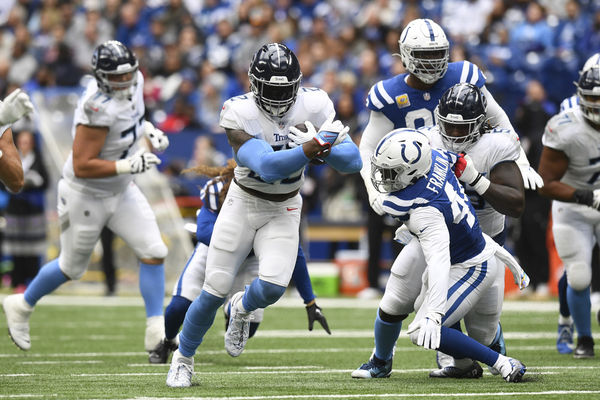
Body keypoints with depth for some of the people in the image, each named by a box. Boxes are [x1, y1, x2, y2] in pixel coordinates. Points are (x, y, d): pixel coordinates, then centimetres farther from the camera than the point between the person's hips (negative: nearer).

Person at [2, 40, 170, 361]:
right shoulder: (98, 109, -33)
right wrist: (127, 166, -36)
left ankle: (156, 333, 2)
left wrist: (147, 129, 2)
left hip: (121, 191, 7)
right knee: (72, 267, 12)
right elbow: (82, 167, -31)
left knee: (153, 253, -4)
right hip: (87, 195, -7)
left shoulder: (133, 83, -7)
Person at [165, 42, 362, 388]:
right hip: (243, 204, -2)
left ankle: (243, 309, 19)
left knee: (273, 287, -18)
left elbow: (352, 161, -16)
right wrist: (310, 149, -48)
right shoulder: (240, 113, -23)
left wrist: (321, 147, -35)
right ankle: (184, 357, 23)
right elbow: (267, 167, -35)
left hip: (284, 211, 2)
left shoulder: (314, 106, -14)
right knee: (215, 291, -2)